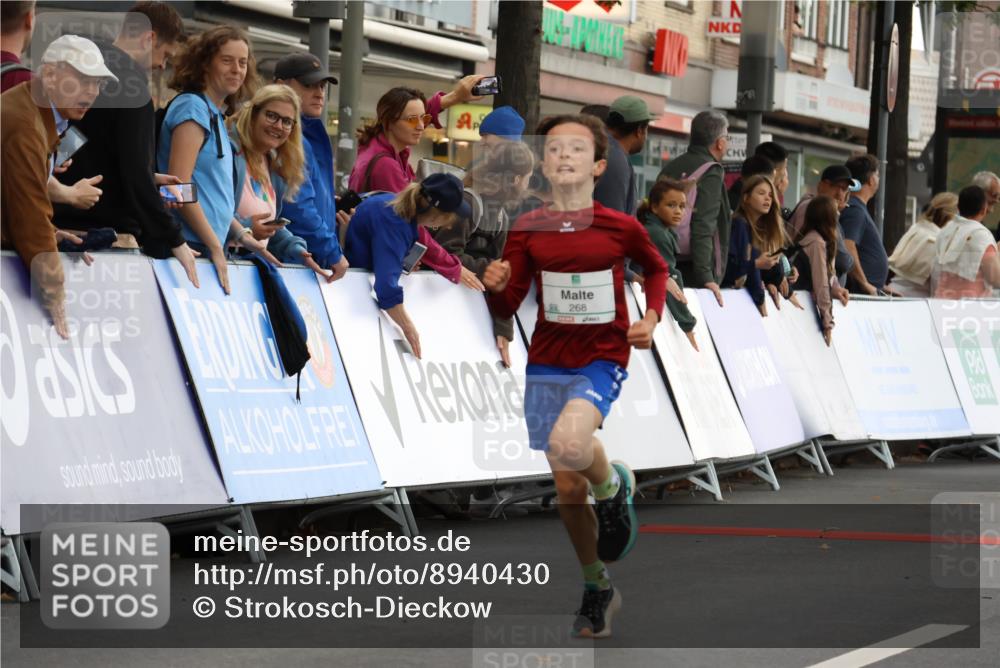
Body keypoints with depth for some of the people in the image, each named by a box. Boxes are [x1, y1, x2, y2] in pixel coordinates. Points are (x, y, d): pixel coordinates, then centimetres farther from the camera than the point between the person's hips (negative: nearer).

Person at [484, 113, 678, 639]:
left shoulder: (621, 228, -7)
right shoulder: (527, 230, -3)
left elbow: (656, 268, 14)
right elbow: (506, 309, -3)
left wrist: (651, 318, -2)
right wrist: (496, 287, -25)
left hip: (602, 361, -3)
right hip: (545, 365, 3)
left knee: (569, 445, -34)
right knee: (568, 491, 9)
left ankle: (613, 486, 1)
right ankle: (597, 589, 31)